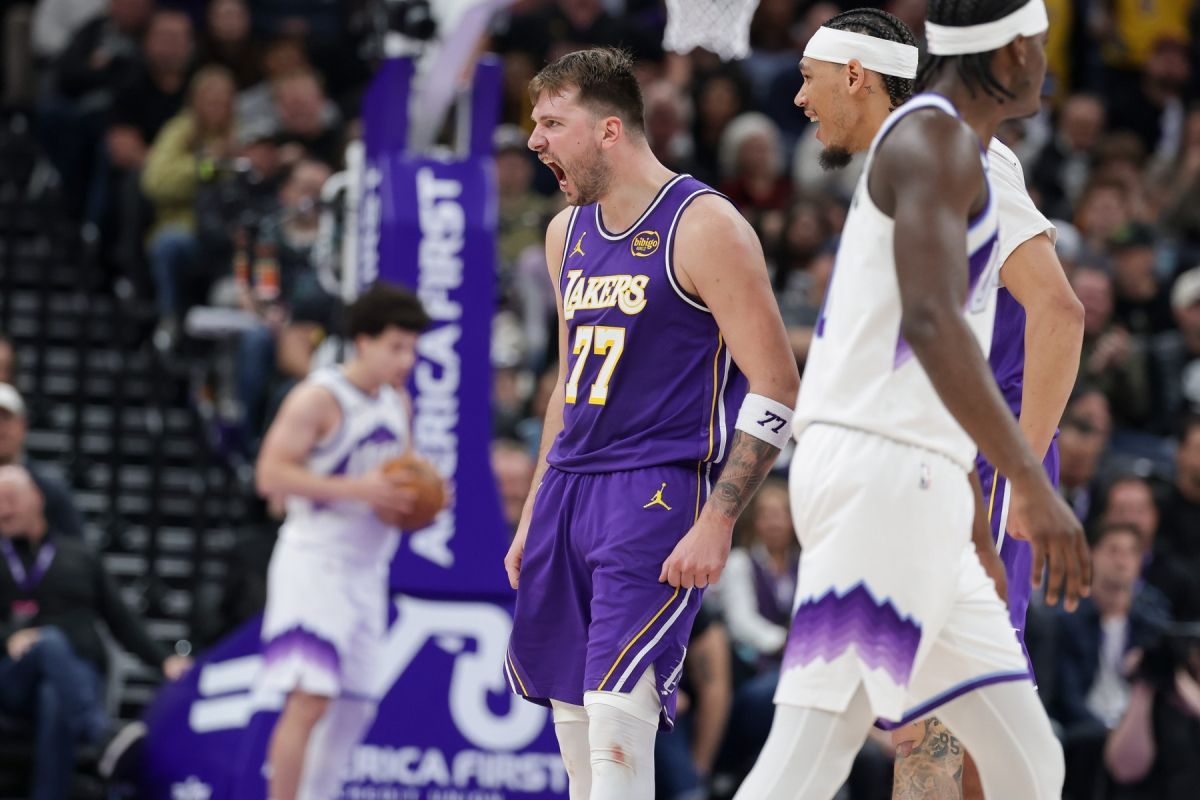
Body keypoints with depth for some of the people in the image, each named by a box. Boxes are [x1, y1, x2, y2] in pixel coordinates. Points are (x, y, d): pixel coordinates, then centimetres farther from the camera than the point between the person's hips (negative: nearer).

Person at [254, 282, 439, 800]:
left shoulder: (398, 404, 13)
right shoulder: (319, 399, -12)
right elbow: (271, 475, -18)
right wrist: (359, 489, -24)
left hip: (367, 571, 8)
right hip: (315, 561, -8)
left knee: (354, 708, 9)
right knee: (310, 697, -17)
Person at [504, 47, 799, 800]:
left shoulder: (703, 227, -10)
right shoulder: (568, 234, 14)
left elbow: (776, 389, -12)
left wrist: (716, 522, -19)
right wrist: (534, 514, 21)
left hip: (660, 492, -8)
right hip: (571, 491, 8)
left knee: (617, 717, -17)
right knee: (572, 715, 8)